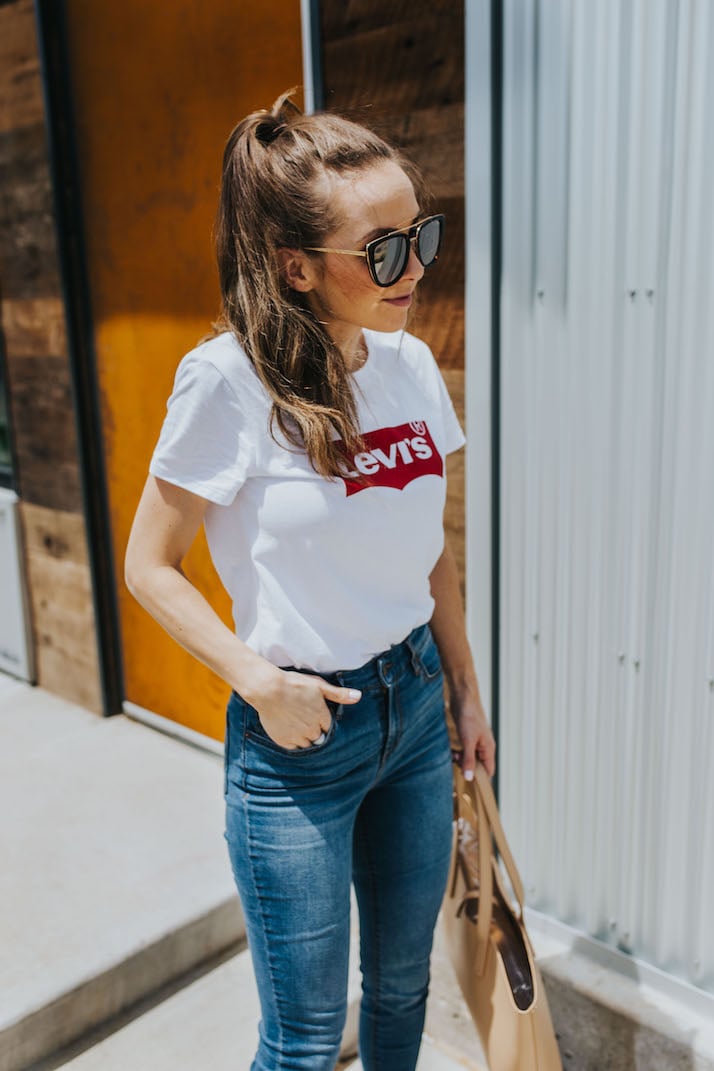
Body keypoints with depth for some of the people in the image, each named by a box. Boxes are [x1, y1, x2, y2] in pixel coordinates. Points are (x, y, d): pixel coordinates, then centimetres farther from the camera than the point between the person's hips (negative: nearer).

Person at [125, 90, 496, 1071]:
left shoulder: (411, 366, 0)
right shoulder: (229, 380, -18)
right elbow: (149, 566, -9)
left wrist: (465, 692, 13)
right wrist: (257, 679, -19)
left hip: (414, 704, 6)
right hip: (300, 731, -5)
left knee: (402, 982, 24)